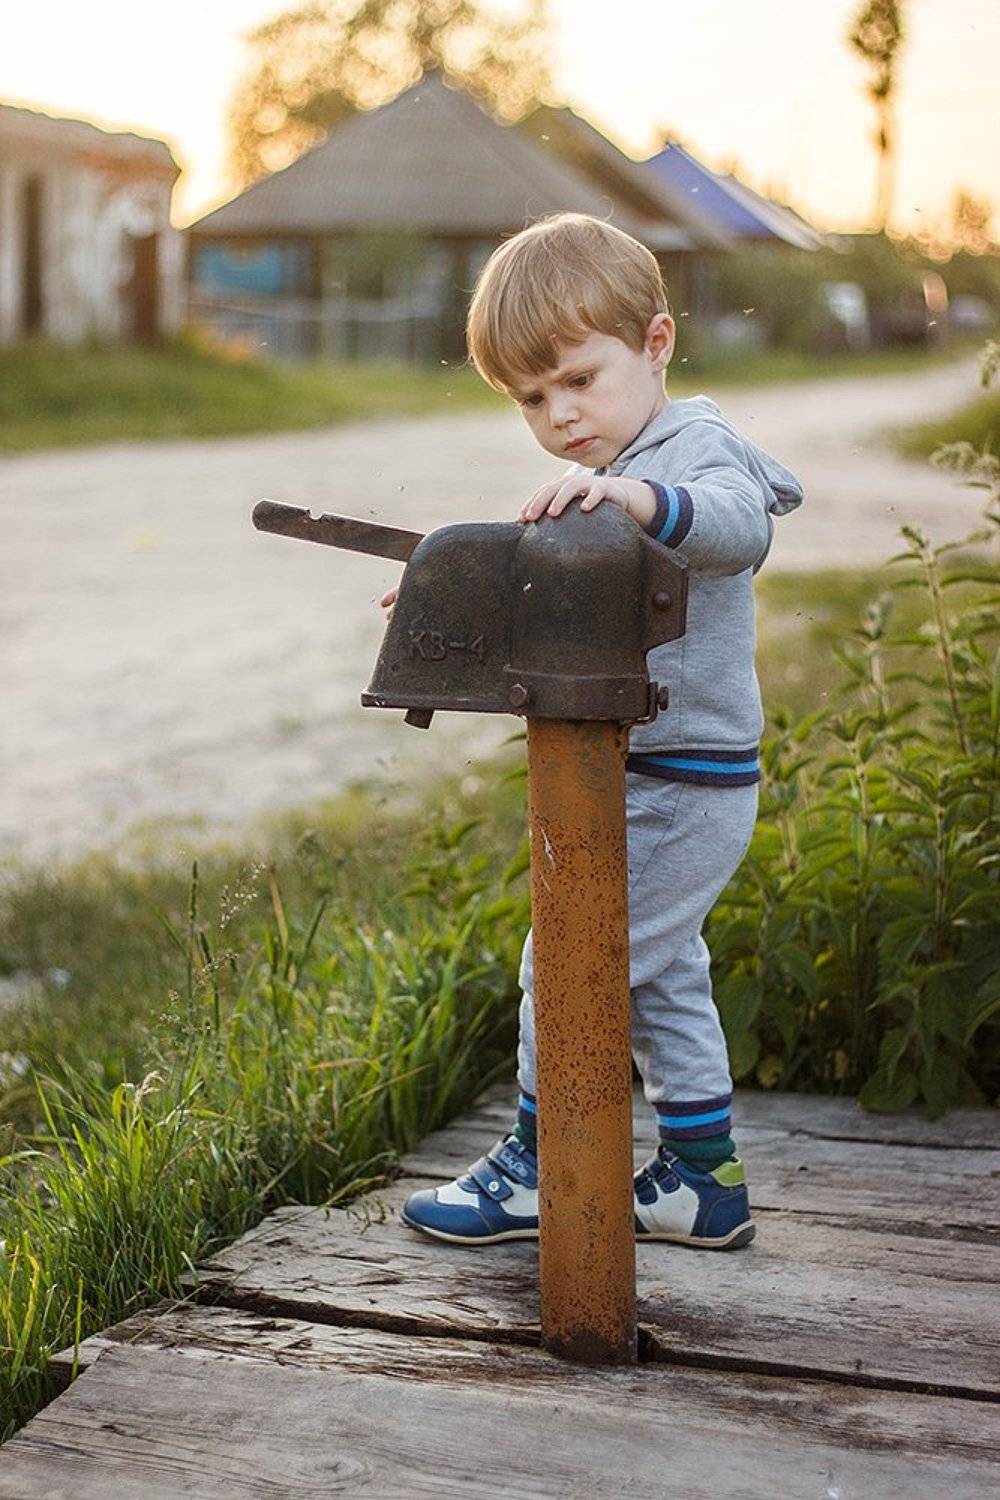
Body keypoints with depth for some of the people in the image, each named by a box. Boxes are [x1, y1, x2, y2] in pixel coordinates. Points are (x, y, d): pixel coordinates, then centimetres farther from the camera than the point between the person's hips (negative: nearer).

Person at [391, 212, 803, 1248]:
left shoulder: (697, 451, -15)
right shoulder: (592, 492, 15)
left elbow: (738, 523, -38)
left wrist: (642, 496, -55)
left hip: (682, 786, -10)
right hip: (645, 776, 10)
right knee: (662, 977, 16)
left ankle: (537, 1167, 12)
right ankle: (704, 1178, 27)